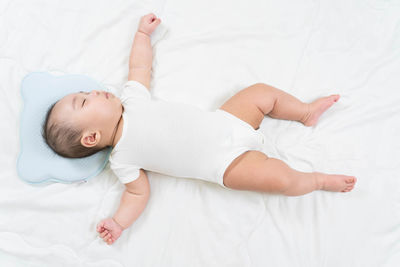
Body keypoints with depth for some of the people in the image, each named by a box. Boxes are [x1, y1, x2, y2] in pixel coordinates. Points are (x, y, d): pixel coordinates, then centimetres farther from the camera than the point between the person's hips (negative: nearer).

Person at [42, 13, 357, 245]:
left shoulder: (131, 99, 5)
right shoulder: (121, 160, -10)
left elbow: (140, 67, 17)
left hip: (223, 122, 7)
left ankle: (307, 112, 26)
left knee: (263, 92, 0)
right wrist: (118, 223, -20)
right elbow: (138, 193, -7)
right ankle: (320, 180, 7)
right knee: (279, 177, -24)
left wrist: (143, 32, 23)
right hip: (227, 163, -6)